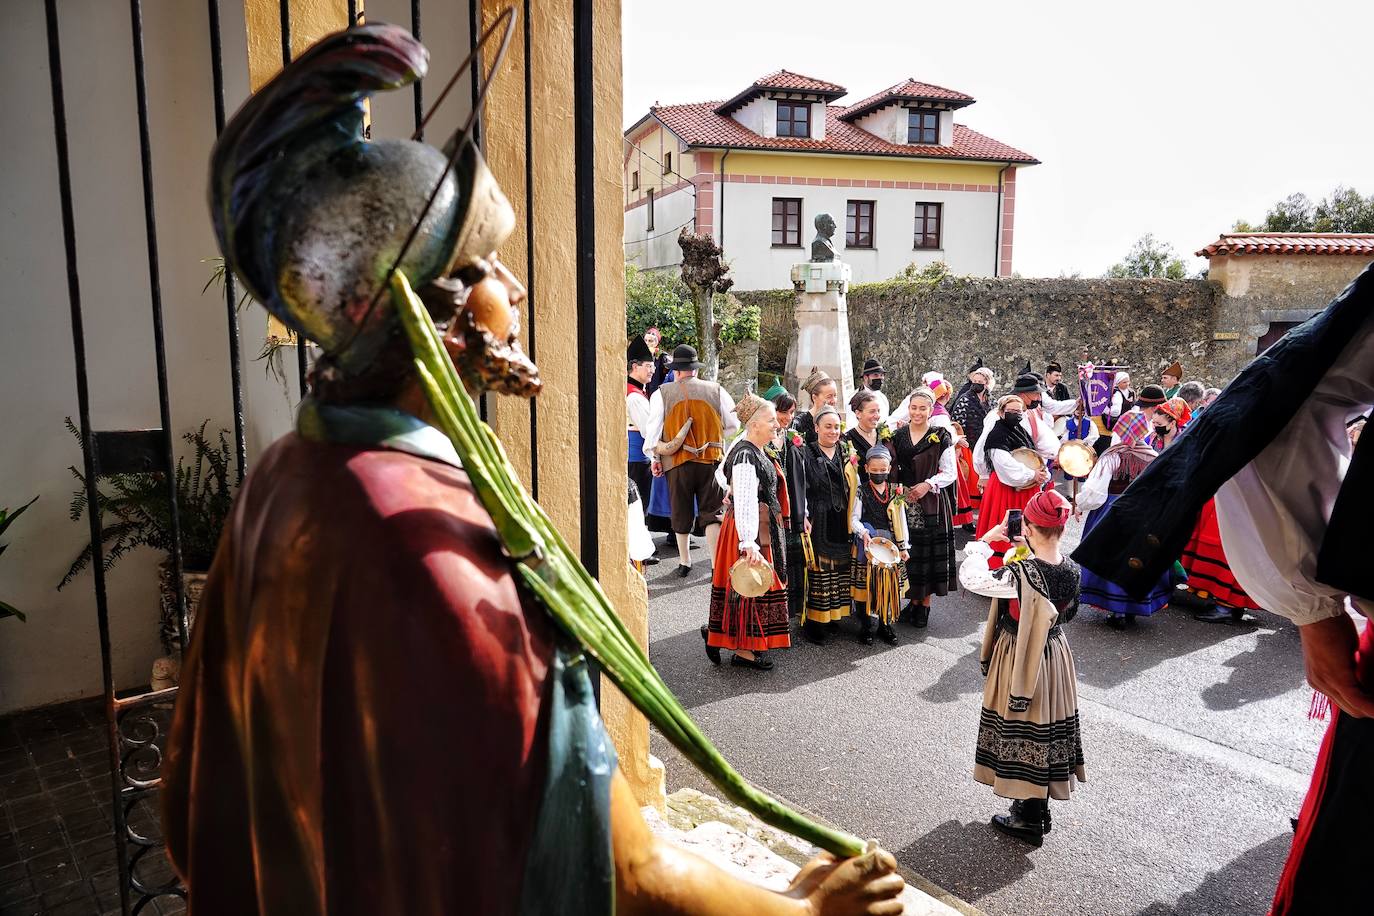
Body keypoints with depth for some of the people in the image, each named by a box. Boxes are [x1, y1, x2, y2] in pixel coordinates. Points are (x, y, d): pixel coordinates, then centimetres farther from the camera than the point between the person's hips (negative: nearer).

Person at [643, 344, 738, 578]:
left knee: (681, 512, 13)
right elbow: (733, 424, 7)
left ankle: (684, 562, 24)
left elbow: (653, 427, -1)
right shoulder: (716, 390, 1)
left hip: (677, 462, 0)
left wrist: (655, 457, 9)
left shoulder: (662, 393, -3)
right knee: (711, 513, 5)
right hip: (712, 460, 0)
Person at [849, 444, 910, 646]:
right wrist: (863, 533, -26)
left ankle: (885, 624, 23)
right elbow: (854, 519, -8)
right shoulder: (861, 491, -3)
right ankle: (865, 626, 14)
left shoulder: (895, 492, 7)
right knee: (865, 585, 1)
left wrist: (903, 546, 9)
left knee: (889, 585, 8)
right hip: (866, 546, -3)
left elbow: (901, 521, 10)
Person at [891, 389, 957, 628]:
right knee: (907, 551, 5)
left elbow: (950, 473, -1)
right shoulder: (898, 435, 7)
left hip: (932, 503, -2)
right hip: (904, 502, 3)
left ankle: (925, 604, 14)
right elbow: (891, 469, 12)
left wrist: (928, 484, -14)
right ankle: (913, 600, 21)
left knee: (929, 551, 2)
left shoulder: (941, 436, -2)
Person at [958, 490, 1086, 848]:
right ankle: (1037, 809, 37)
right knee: (1046, 730, 20)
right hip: (1055, 656, 7)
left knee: (1022, 731, 9)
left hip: (1021, 660, -7)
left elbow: (970, 577, -24)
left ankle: (1029, 821, 23)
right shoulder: (1071, 570, -9)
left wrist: (985, 540, -13)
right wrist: (1030, 552, 4)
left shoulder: (1021, 574, -30)